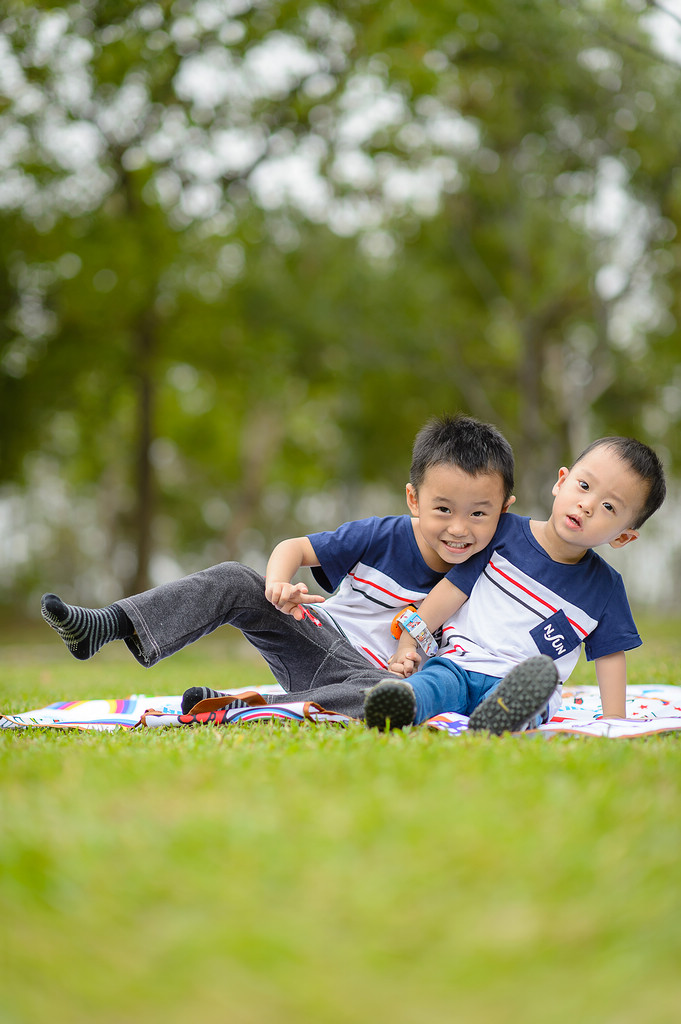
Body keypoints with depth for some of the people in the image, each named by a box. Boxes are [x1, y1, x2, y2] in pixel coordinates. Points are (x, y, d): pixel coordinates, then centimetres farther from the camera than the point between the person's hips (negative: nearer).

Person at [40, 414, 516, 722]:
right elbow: (293, 548, 0)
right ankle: (106, 626, -23)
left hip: (369, 672, -1)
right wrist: (279, 582, -24)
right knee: (233, 581, -15)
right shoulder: (384, 537, -6)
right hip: (315, 636, 2)